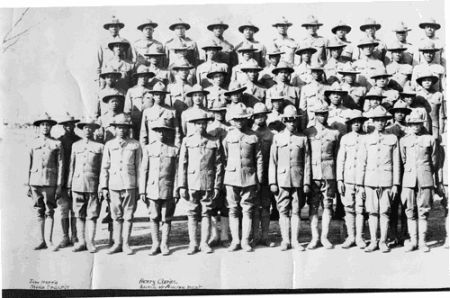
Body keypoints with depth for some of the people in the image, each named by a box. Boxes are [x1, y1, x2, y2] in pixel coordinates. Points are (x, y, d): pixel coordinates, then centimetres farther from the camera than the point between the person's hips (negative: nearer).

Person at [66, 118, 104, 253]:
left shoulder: (99, 146, 4)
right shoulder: (75, 145, 13)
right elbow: (71, 166, 14)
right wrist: (68, 185, 9)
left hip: (93, 185, -2)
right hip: (77, 184, 3)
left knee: (92, 215, -2)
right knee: (79, 215, 4)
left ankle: (90, 242, 4)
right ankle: (81, 242, 11)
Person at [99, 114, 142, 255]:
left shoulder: (135, 145, 5)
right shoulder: (109, 145, 9)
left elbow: (139, 167, 6)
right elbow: (104, 167, 10)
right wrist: (104, 187, 5)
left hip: (130, 185, -1)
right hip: (114, 185, 1)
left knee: (128, 215, 1)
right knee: (116, 216, 6)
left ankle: (126, 244, 8)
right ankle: (117, 243, 13)